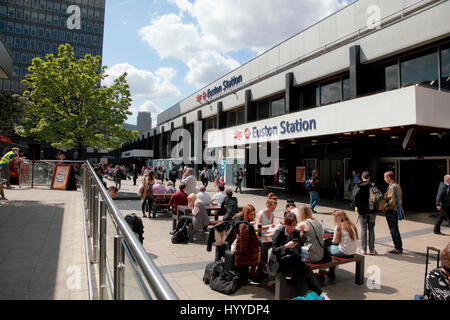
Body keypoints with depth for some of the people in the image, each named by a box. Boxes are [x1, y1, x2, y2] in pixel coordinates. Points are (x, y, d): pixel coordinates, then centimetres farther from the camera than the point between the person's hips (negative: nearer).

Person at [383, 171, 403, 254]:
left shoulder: (391, 187, -19)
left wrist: (385, 207, -13)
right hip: (396, 210, 9)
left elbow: (391, 201, -24)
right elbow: (399, 198, 16)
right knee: (396, 229, 17)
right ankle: (399, 247, 25)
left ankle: (397, 248, 6)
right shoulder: (397, 185, 11)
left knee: (393, 230, -1)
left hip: (390, 211, -9)